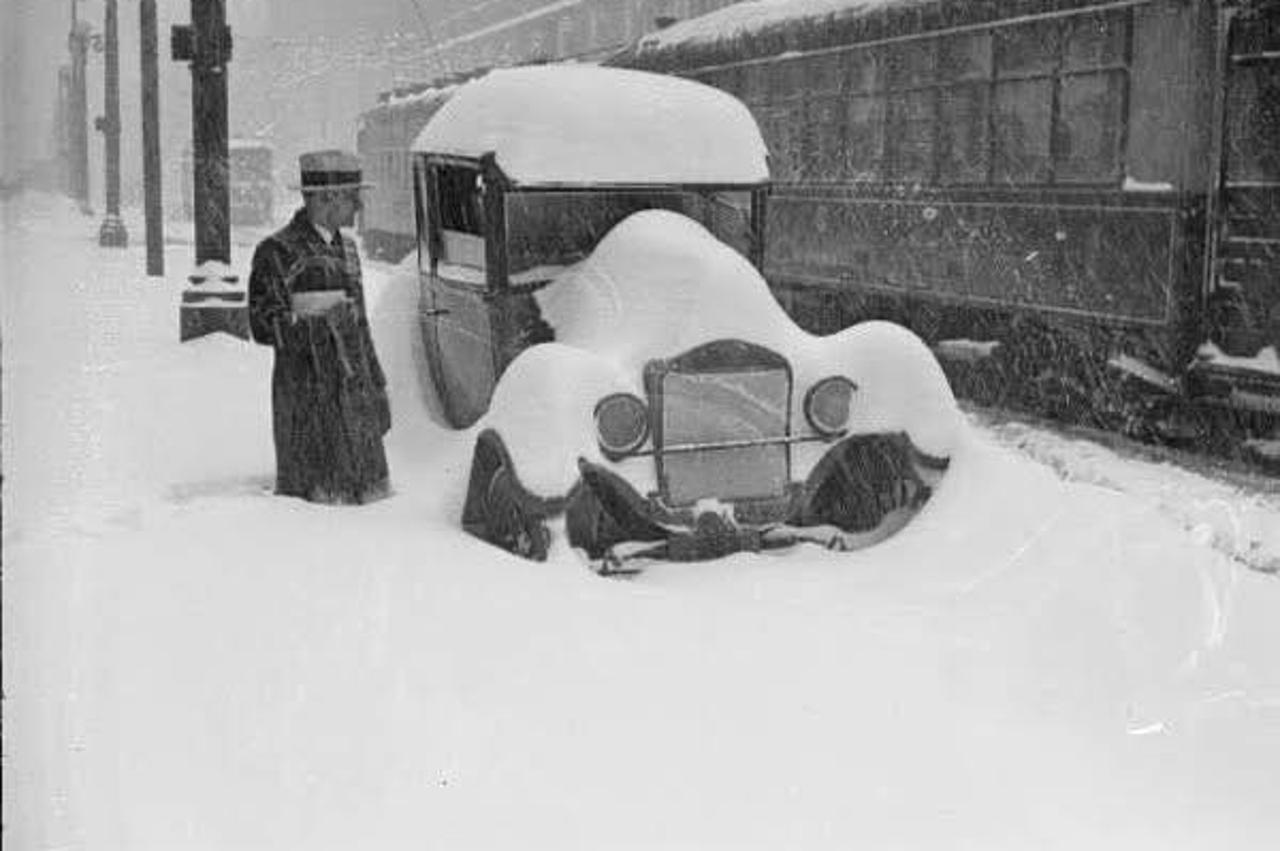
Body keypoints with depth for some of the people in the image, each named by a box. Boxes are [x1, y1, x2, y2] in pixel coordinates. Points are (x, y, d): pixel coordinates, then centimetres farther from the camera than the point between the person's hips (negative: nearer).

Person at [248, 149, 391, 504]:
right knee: (315, 501, -5)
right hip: (308, 400, -7)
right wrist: (318, 322, -25)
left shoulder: (346, 248, 14)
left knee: (365, 495, 7)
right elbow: (264, 326, -13)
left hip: (355, 397, 7)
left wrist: (377, 388, 19)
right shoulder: (277, 252, -9)